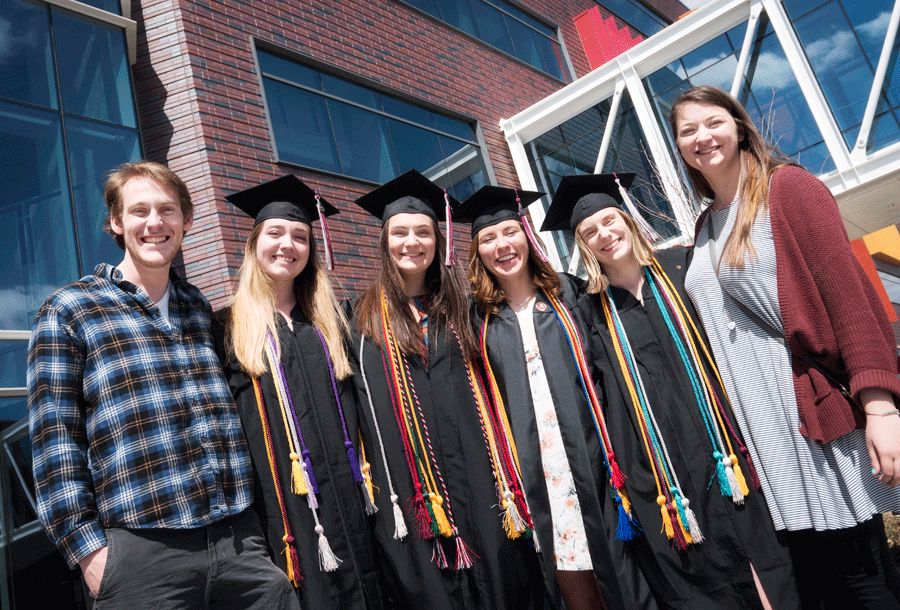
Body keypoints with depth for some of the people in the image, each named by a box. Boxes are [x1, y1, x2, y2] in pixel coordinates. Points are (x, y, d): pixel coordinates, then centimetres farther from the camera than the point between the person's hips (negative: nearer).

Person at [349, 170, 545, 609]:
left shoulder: (457, 308, 11)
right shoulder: (365, 318, 3)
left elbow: (481, 395, 11)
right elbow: (370, 411, 0)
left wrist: (503, 478, 4)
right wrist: (388, 499, -5)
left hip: (479, 482, 2)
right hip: (412, 491, -2)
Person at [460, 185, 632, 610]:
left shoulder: (566, 292, 8)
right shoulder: (480, 316, 8)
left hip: (585, 450, 0)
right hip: (530, 463, 0)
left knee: (604, 558, 4)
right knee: (566, 567, 3)